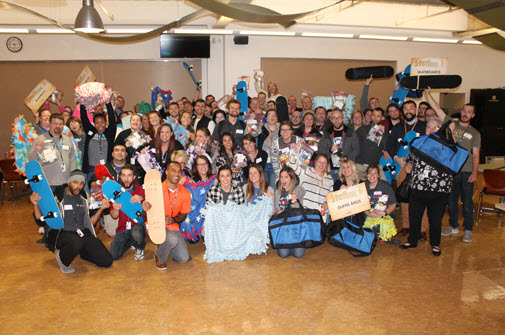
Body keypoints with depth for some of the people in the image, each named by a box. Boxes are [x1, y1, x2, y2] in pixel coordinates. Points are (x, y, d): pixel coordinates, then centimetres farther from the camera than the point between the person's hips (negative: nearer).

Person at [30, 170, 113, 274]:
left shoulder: (84, 198, 13)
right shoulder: (57, 196, -2)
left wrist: (101, 208, 3)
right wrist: (36, 204, -21)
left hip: (83, 233, 4)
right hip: (63, 233, -4)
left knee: (107, 261, -11)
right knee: (76, 243, -42)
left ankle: (82, 252, 18)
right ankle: (62, 258, -5)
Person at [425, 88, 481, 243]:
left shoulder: (475, 133, 7)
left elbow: (476, 155, 4)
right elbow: (437, 108, -1)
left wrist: (474, 172, -7)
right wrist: (428, 93, -10)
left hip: (467, 171, -1)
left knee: (467, 202, 1)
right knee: (451, 199, 10)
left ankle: (468, 230, 13)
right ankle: (453, 226, 26)